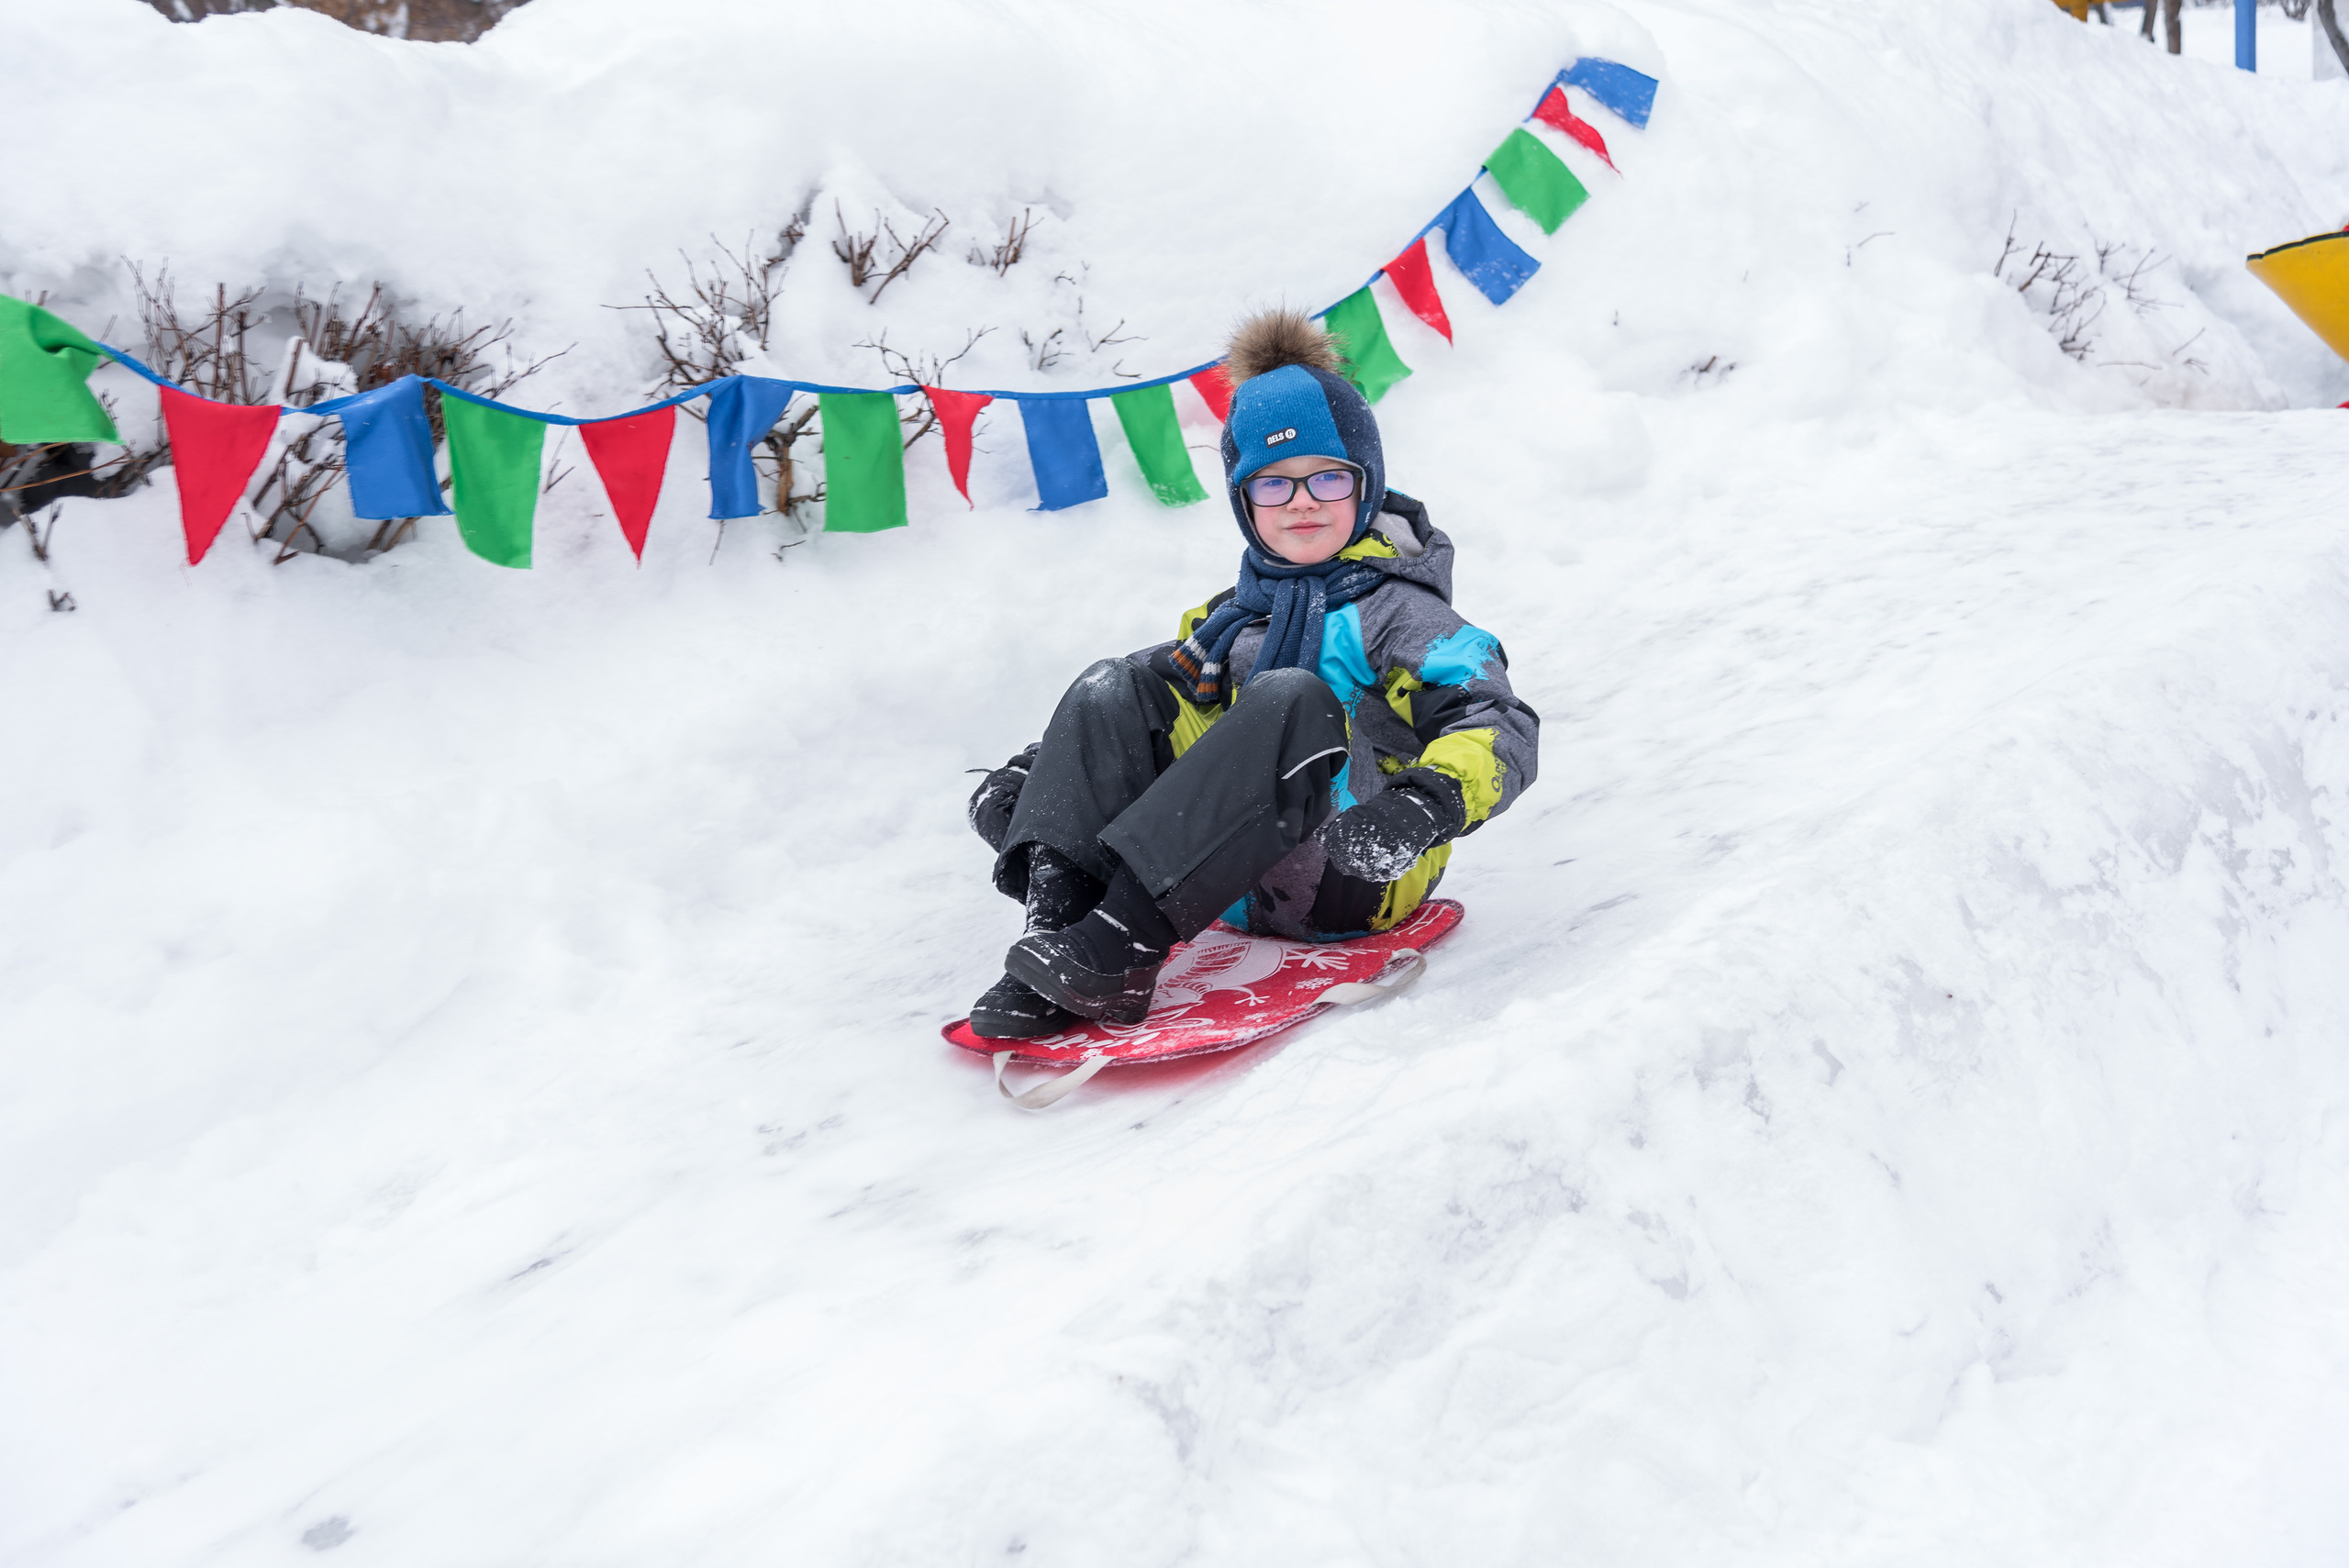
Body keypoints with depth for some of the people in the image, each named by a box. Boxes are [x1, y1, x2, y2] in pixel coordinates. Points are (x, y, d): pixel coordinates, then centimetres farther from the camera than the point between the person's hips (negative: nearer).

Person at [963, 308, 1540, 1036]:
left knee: (1292, 699, -31)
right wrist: (1041, 768, 6)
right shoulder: (1234, 619, 19)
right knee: (1115, 690, -6)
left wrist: (1428, 804, -33)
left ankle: (1127, 942, -41)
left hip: (1355, 879, -6)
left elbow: (1501, 729, -13)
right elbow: (1170, 709, 23)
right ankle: (1059, 913, -30)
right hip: (1236, 884, 6)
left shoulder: (1393, 608, -1)